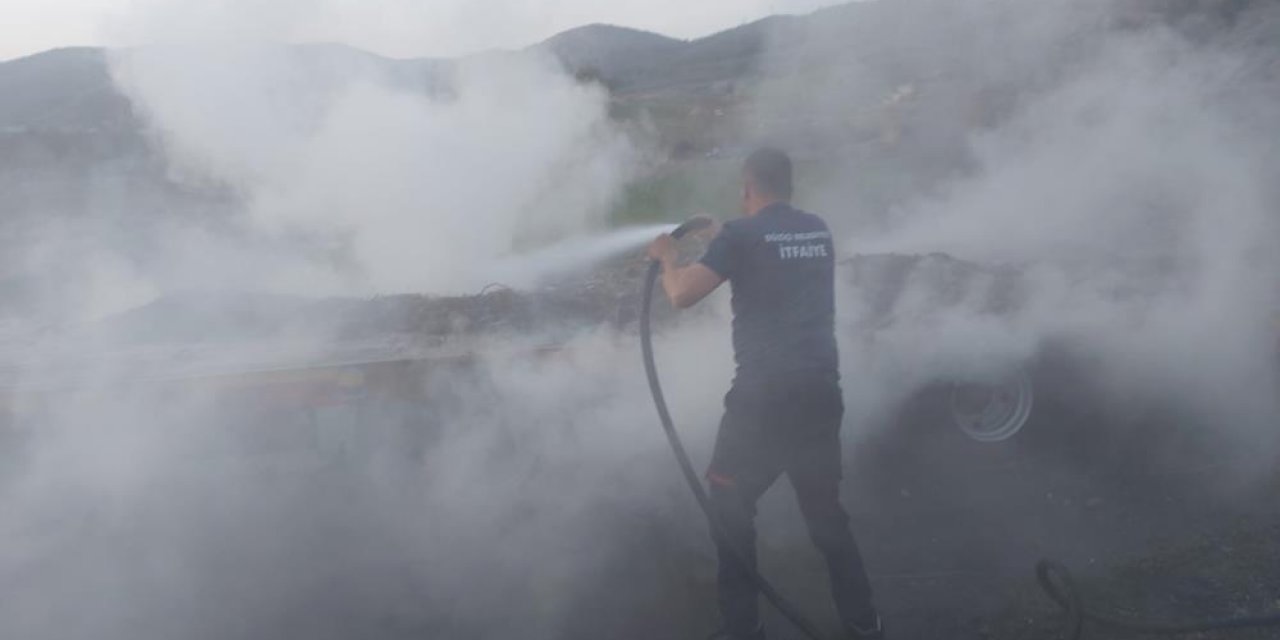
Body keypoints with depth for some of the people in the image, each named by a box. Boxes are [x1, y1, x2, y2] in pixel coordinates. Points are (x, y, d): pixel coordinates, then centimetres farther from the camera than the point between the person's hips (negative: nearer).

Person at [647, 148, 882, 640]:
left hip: (764, 398, -5)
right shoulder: (819, 231, 12)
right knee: (825, 511, 19)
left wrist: (667, 257, 6)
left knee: (730, 509, 12)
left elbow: (682, 295, -14)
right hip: (821, 393, 5)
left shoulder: (742, 235, -6)